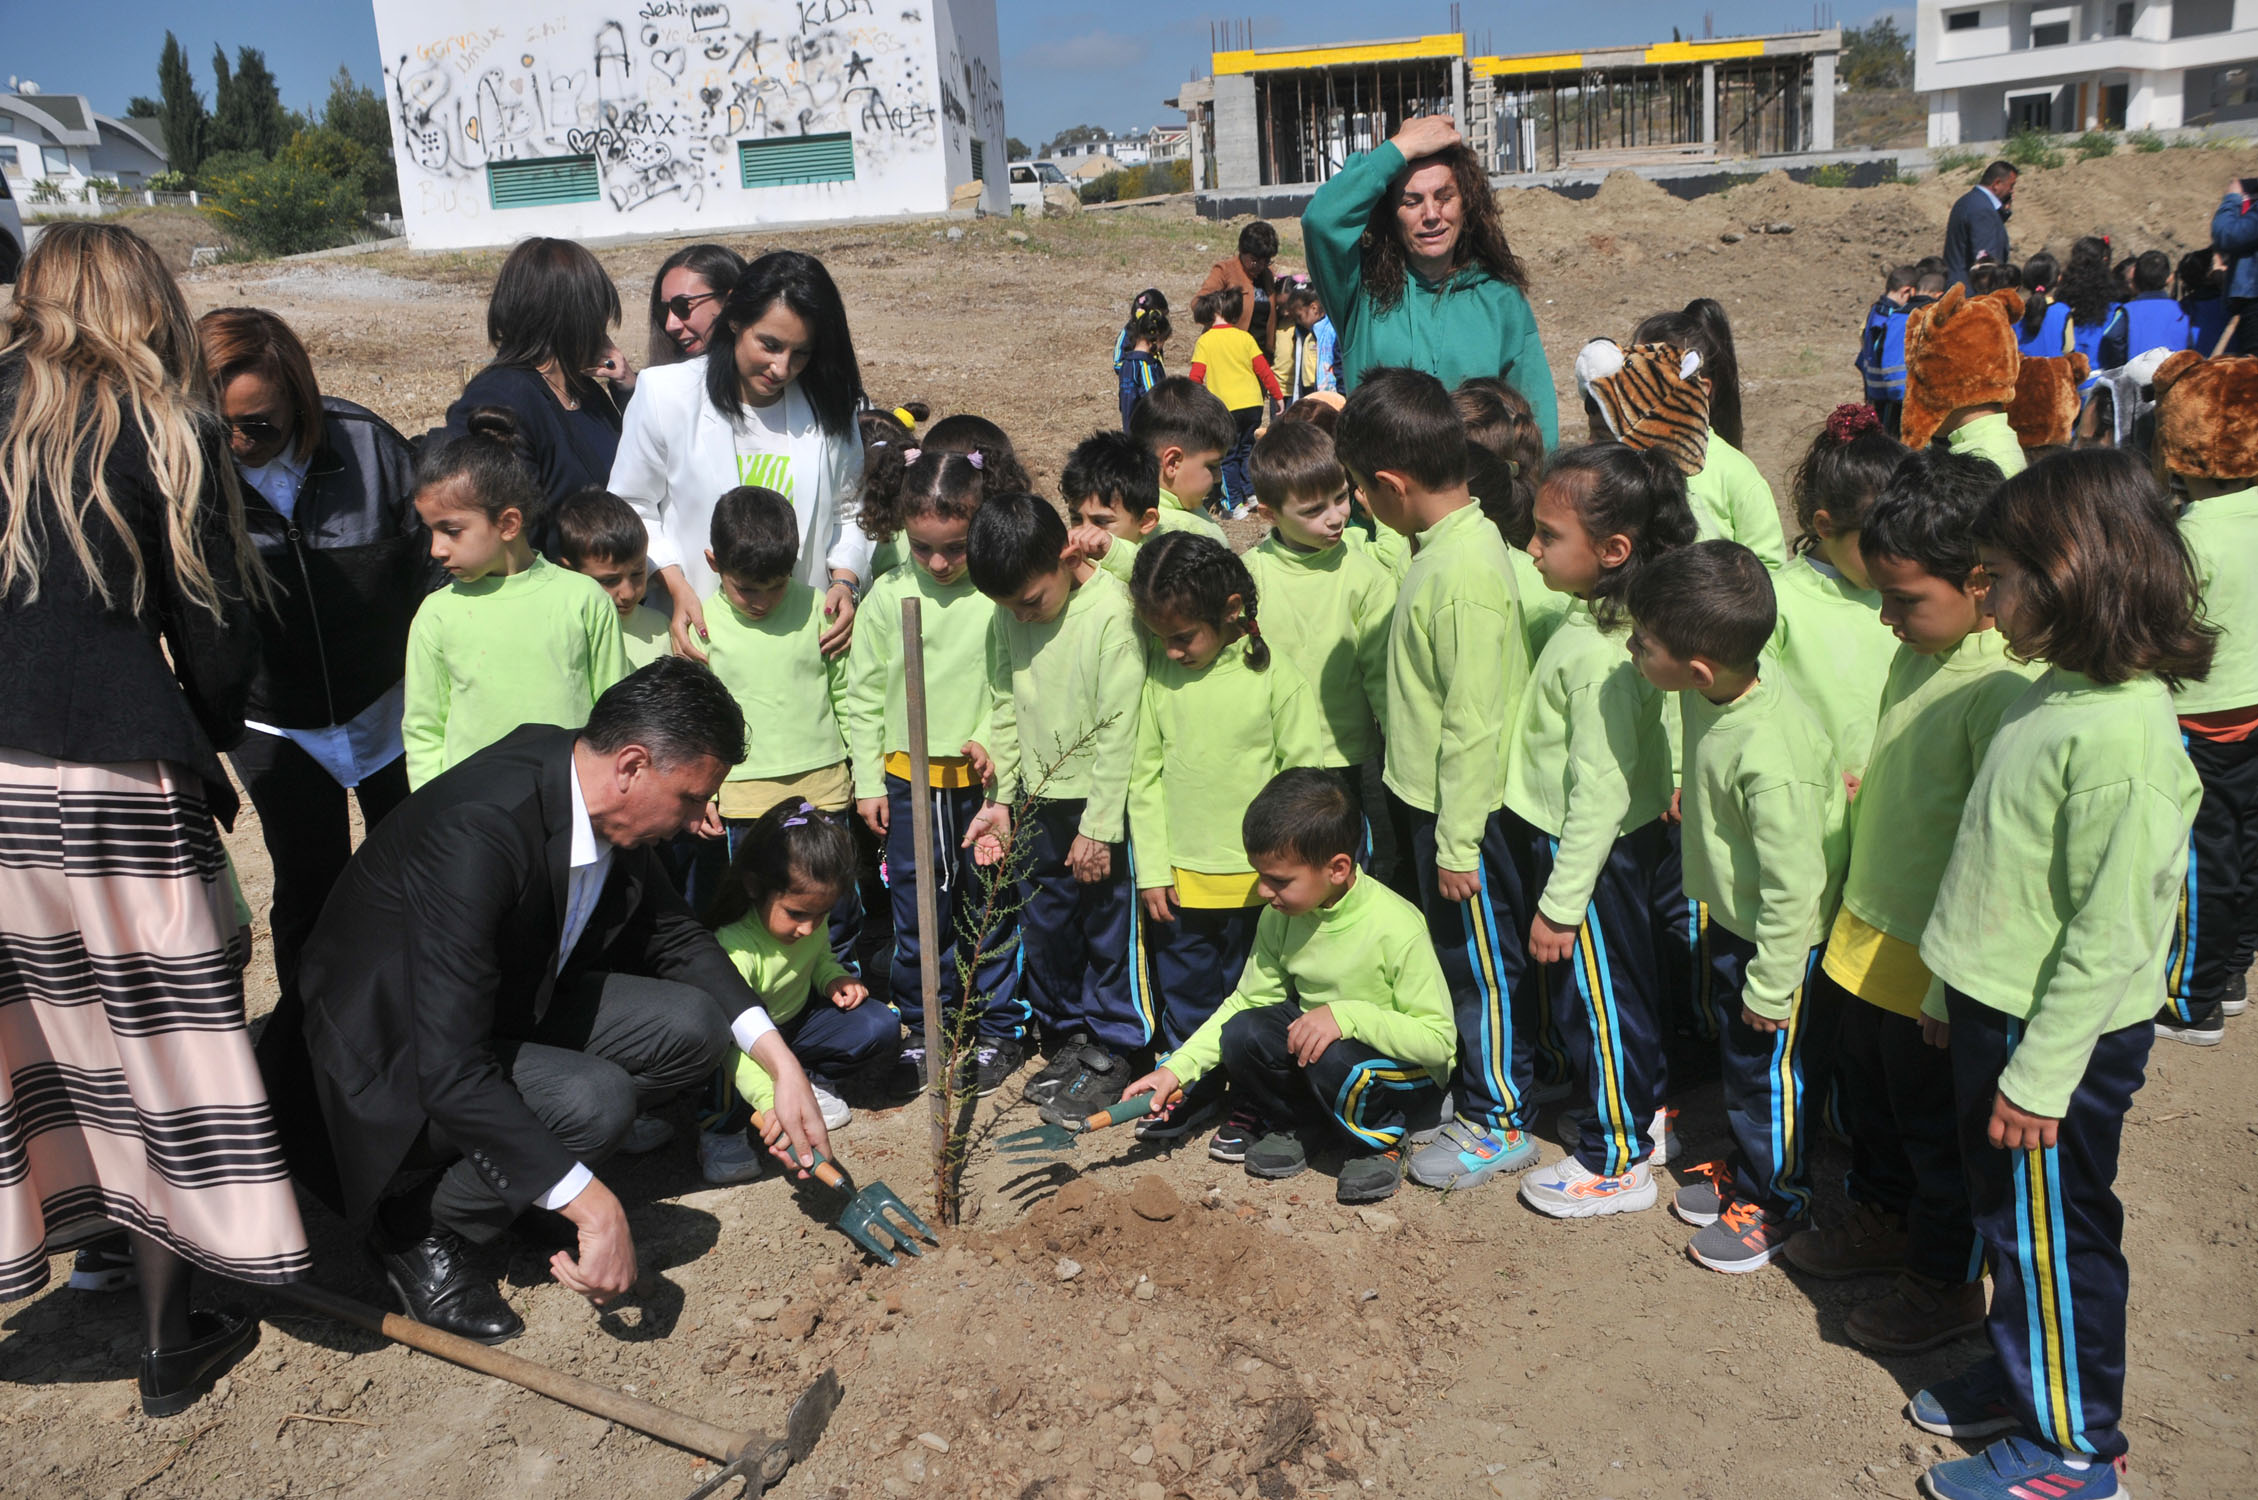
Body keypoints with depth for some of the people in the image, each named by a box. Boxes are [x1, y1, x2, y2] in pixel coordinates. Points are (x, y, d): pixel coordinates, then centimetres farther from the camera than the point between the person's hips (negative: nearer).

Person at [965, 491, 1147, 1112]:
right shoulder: (1006, 617, 1)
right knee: (1043, 927, 15)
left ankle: (1110, 1051, 22)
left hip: (1104, 802, -6)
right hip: (1039, 800, 6)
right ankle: (1066, 1040, 33)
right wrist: (1000, 797, 6)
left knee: (1109, 931, 5)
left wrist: (1098, 826, -15)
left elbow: (1120, 726, -17)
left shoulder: (1111, 609, -19)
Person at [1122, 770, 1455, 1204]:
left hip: (1409, 1076, -5)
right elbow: (1248, 1000, -1)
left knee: (1333, 1057, -35)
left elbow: (1437, 1039, -25)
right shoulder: (1280, 916, -9)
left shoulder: (1397, 928, -27)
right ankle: (1294, 1125, 7)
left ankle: (1379, 1139, -3)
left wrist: (1348, 1014, -37)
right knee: (1241, 1034, -21)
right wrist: (1178, 1068, -11)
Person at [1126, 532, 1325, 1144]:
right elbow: (1145, 776, 4)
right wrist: (1152, 869, 1)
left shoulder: (1274, 675, -12)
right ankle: (1191, 1088, 34)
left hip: (1256, 880, -4)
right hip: (1179, 877, 4)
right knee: (1184, 991, 16)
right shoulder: (1159, 673, 0)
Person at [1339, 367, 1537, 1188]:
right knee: (1458, 954, 22)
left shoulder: (1465, 573, -27)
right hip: (1429, 795, 9)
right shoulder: (1449, 543, 3)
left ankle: (1502, 1121, 25)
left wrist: (1458, 843, -18)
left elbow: (1474, 723, -24)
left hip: (1460, 810, -9)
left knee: (1478, 961, 7)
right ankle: (1472, 1085, 40)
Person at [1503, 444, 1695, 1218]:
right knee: (1617, 986, 23)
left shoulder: (1601, 653, -29)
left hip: (1591, 848, -9)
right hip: (1590, 834, 9)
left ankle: (1616, 1161, 23)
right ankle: (1639, 1110, 43)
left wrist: (1560, 902, -21)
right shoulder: (1603, 618, 0)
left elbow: (1599, 792, -27)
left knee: (1595, 994, 6)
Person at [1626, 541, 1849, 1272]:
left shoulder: (1769, 759, -37)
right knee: (1736, 1051, 24)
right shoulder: (1712, 696, -11)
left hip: (1777, 936, -8)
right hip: (1731, 917, 8)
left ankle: (1779, 1199, 34)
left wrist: (1770, 986, -19)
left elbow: (1794, 884, -28)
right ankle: (1747, 1165, 46)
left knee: (1766, 1064, 11)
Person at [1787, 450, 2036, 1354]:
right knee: (1867, 1092, 25)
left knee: (1936, 1123, 11)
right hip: (1870, 937, 8)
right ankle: (1882, 1219, 48)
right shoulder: (1918, 653, 1)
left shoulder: (2002, 690, -26)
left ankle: (1948, 1284, 32)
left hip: (1936, 963, -8)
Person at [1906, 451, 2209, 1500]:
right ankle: (2022, 1377, 42)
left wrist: (2041, 1074, -19)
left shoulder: (2124, 732, -25)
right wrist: (1950, 992, 18)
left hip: (2059, 1032, -8)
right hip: (1994, 1006, 8)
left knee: (2050, 1234, 9)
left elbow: (2108, 931, -24)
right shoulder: (2060, 690, 4)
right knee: (2006, 1214, 22)